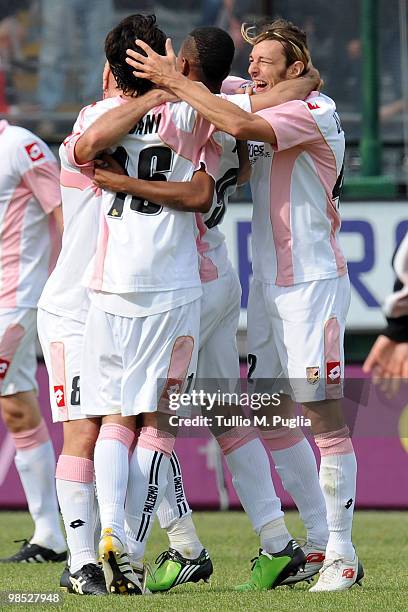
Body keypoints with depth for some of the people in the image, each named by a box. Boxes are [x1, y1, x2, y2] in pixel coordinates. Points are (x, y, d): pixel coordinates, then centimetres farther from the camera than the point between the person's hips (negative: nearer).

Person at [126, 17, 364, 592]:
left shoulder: (316, 113, -12)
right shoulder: (265, 119, 15)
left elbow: (240, 125, -26)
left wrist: (175, 81, -19)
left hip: (312, 281, -8)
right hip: (267, 281, 8)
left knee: (324, 416, -8)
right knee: (272, 419, 7)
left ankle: (341, 554, -6)